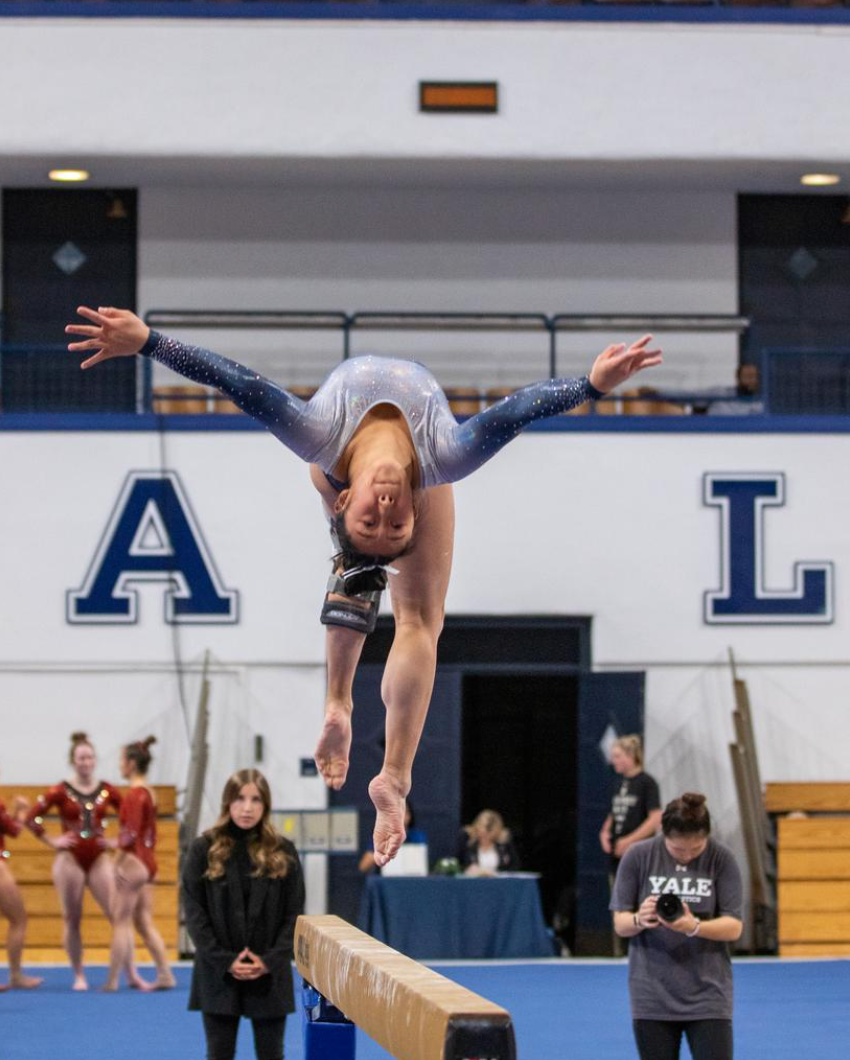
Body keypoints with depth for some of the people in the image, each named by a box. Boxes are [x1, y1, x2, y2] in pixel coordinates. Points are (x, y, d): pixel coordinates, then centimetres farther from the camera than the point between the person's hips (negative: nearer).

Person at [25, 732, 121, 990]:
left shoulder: (106, 791, 3)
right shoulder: (60, 791, -3)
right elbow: (32, 819, -4)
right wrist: (52, 841, -6)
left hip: (99, 859, 1)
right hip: (70, 859, -1)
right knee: (72, 919, 3)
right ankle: (79, 976, 10)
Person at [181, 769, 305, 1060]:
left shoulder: (283, 853, 2)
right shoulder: (204, 850, -1)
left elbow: (294, 915, 1)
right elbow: (194, 913, -4)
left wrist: (270, 961, -12)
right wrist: (224, 961, -13)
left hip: (269, 975, 1)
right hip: (219, 975, -1)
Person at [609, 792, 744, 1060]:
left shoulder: (721, 859, -6)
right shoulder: (638, 857, -5)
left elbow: (734, 927, -7)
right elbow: (620, 923, -2)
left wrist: (694, 926, -27)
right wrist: (639, 920, -26)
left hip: (708, 995, -1)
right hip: (653, 996, 1)